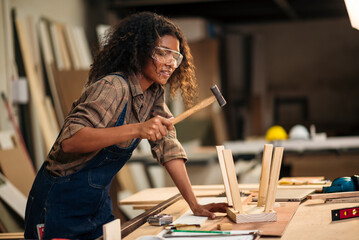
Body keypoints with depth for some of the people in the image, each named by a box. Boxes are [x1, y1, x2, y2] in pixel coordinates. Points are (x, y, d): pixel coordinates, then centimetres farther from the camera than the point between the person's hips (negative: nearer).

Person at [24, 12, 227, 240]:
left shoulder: (154, 93, 2)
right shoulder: (114, 88, -23)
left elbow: (168, 148, 3)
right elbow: (69, 140, -34)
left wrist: (195, 205, -3)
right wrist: (136, 129, -42)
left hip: (99, 203, 8)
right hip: (62, 203, -8)